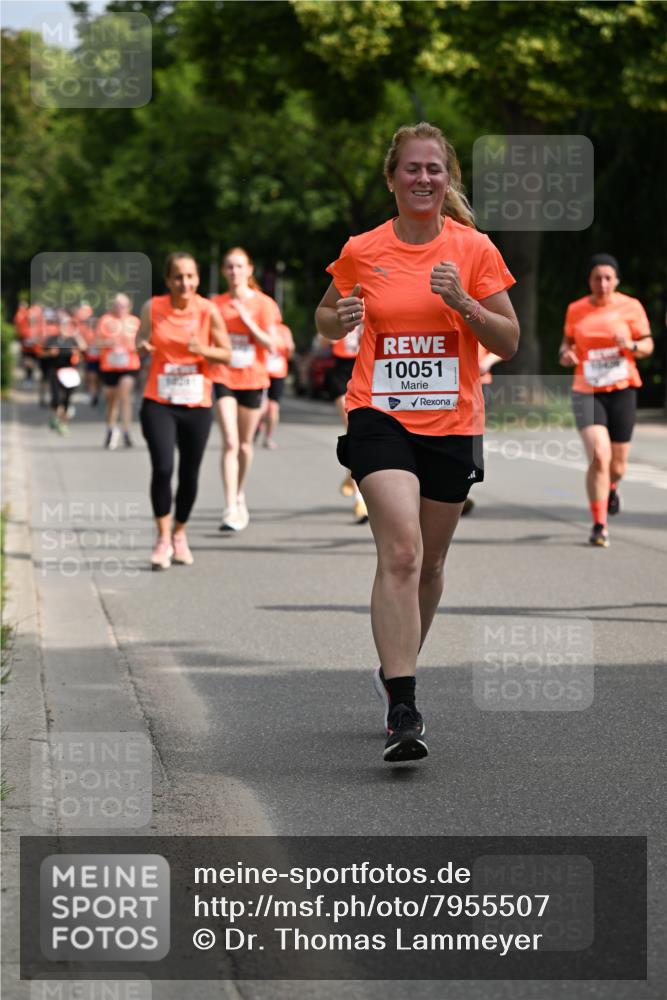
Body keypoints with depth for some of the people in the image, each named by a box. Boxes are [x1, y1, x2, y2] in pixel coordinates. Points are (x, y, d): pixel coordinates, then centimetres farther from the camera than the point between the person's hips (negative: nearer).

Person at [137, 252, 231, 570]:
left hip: (197, 405, 1)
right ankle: (163, 539, -5)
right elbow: (141, 342, 10)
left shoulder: (208, 311, -5)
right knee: (162, 468, -16)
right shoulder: (153, 308, -3)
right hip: (158, 403, -1)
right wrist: (143, 345, -14)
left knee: (189, 473, 9)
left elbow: (227, 353, 1)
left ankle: (179, 534, 30)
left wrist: (204, 350, -19)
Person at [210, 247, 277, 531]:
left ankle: (240, 495, 37)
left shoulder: (263, 304, -1)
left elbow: (271, 344, -8)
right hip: (223, 377, 0)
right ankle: (231, 509, -20)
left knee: (245, 443, 12)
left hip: (252, 379, 1)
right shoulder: (216, 304, 4)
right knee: (230, 442, -14)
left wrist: (247, 320, -16)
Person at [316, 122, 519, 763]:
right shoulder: (361, 252, 0)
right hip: (379, 416, -2)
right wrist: (341, 318, -8)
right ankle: (402, 711, -24)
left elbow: (508, 343, 1)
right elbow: (326, 323, 16)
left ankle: (397, 669, 41)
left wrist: (464, 303, -16)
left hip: (452, 423, 2)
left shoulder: (474, 250, -1)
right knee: (401, 552, -20)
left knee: (428, 562, 14)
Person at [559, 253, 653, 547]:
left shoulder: (630, 307, 0)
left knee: (617, 465, 8)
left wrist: (631, 346, -17)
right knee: (599, 455, -20)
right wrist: (564, 354, -4)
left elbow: (648, 345, 5)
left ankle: (611, 486, 48)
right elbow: (568, 340, 18)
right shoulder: (575, 310, 4)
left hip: (622, 391, 1)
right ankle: (599, 526, -9)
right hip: (587, 393, -1)